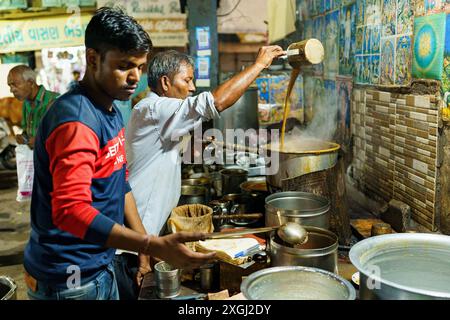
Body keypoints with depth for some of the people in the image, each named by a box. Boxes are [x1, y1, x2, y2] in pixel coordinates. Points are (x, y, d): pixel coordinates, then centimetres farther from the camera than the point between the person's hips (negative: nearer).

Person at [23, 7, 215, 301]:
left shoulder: (111, 110, 6)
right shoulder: (77, 120, -24)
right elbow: (71, 210, -31)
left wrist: (144, 248, 8)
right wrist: (155, 246, -37)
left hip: (100, 266, 9)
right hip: (71, 279, -8)